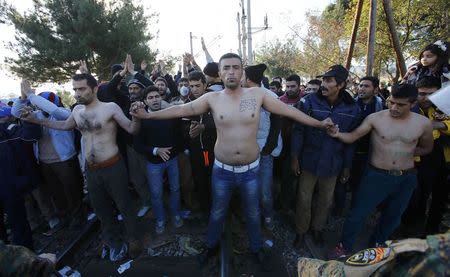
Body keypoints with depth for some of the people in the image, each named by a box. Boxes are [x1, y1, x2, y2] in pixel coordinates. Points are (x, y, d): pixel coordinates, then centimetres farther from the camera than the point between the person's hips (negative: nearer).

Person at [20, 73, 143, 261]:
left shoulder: (110, 107, -14)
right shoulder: (77, 110, 4)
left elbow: (132, 129, -15)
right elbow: (65, 125, 24)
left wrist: (136, 116, -35)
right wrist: (36, 120, 20)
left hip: (113, 167, -6)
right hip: (90, 169, 7)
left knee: (124, 205, 9)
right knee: (100, 207, 20)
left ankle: (133, 239, 33)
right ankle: (115, 242, 43)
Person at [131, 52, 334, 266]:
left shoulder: (257, 94, -7)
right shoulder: (212, 98, -7)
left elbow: (289, 111, -3)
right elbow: (181, 109, -5)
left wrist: (319, 123, 1)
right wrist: (149, 115, -6)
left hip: (250, 169, 0)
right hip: (222, 170, 0)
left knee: (252, 212, 22)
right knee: (217, 212, 22)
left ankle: (256, 246, 51)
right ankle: (211, 245, 50)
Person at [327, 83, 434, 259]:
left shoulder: (423, 123, -3)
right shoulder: (375, 118, -11)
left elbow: (426, 148, 12)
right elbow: (353, 137, -14)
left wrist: (406, 152, -3)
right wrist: (337, 134, -34)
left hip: (406, 179, 4)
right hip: (376, 175, -3)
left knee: (392, 217, 22)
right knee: (358, 214, 2)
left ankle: (376, 246, 48)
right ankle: (344, 247, 24)